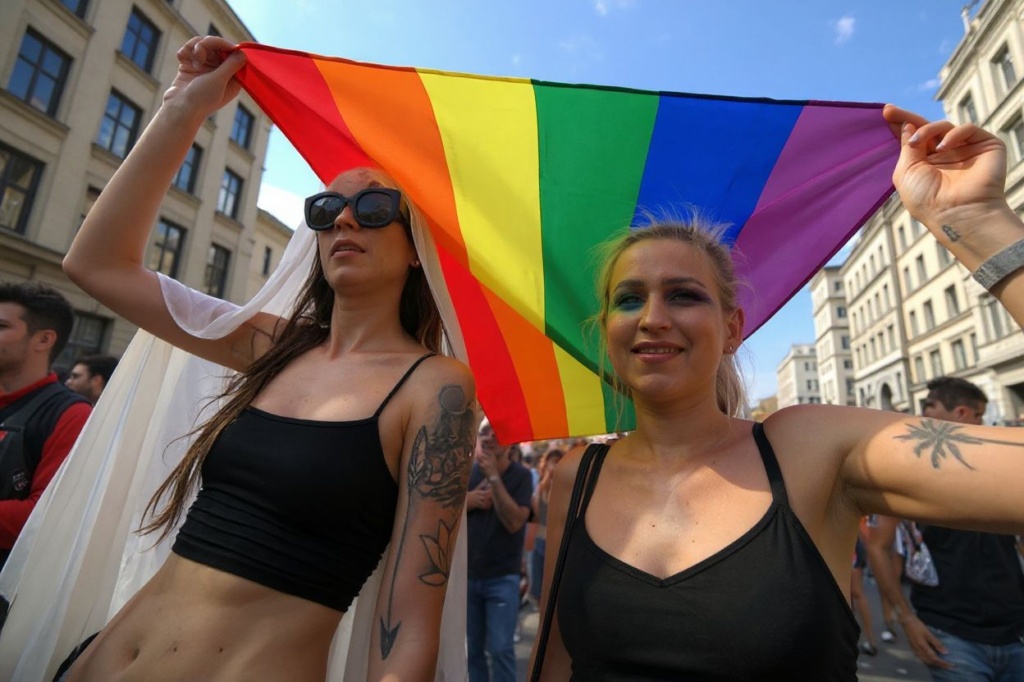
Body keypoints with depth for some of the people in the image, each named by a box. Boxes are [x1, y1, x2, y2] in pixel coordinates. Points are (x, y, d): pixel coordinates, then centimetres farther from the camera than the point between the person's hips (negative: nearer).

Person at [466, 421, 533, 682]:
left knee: (501, 649, -3)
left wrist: (494, 477, -27)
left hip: (502, 577, -4)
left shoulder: (520, 475, -11)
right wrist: (468, 501, -15)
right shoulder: (468, 472, 0)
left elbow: (514, 522, -23)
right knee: (472, 649, 14)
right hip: (467, 574, 4)